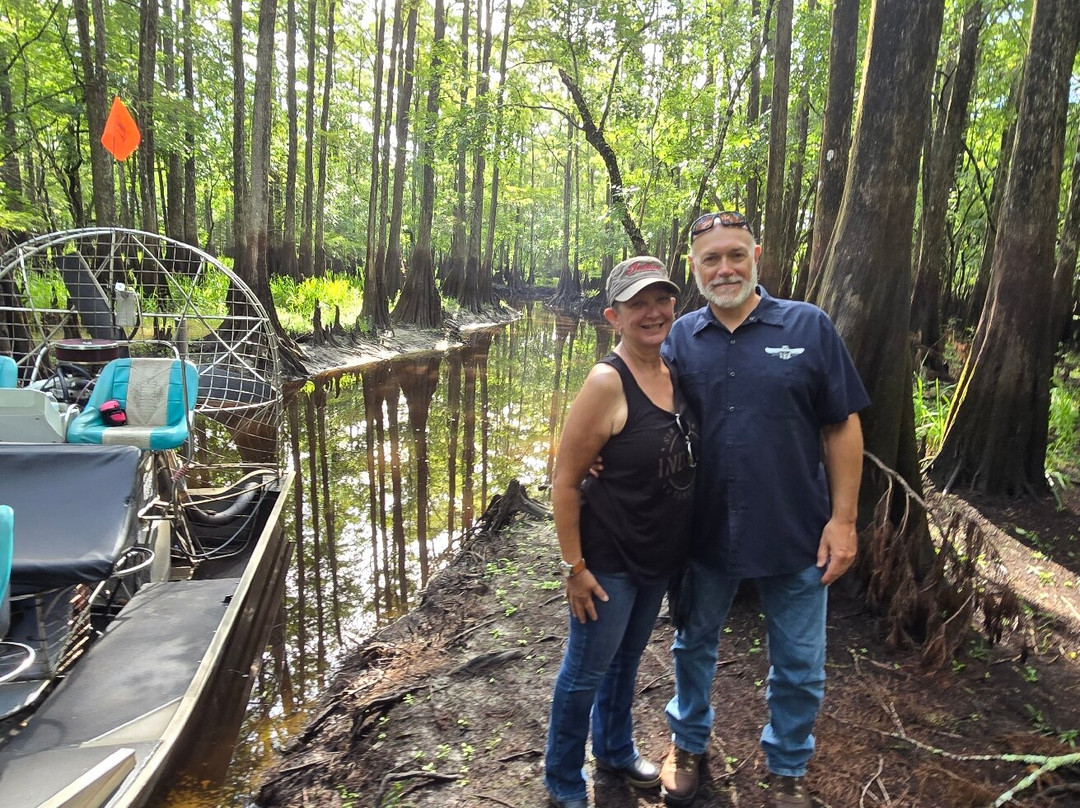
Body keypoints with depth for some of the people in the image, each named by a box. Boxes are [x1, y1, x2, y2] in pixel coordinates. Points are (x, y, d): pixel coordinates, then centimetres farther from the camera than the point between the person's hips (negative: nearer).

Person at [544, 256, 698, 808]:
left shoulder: (675, 372, -2)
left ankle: (615, 750, 50)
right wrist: (574, 566, -17)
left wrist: (686, 545, 11)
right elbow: (564, 480, -19)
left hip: (661, 555, 7)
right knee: (586, 671, 10)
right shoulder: (607, 382, -23)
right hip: (609, 557, -6)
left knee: (627, 658, 25)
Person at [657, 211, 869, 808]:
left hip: (795, 534, -1)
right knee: (694, 646, 21)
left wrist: (843, 519, -8)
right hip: (705, 531, 2)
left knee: (799, 668, 14)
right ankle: (688, 744, 46)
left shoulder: (809, 327, -6)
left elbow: (842, 427, -4)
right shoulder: (680, 338, -2)